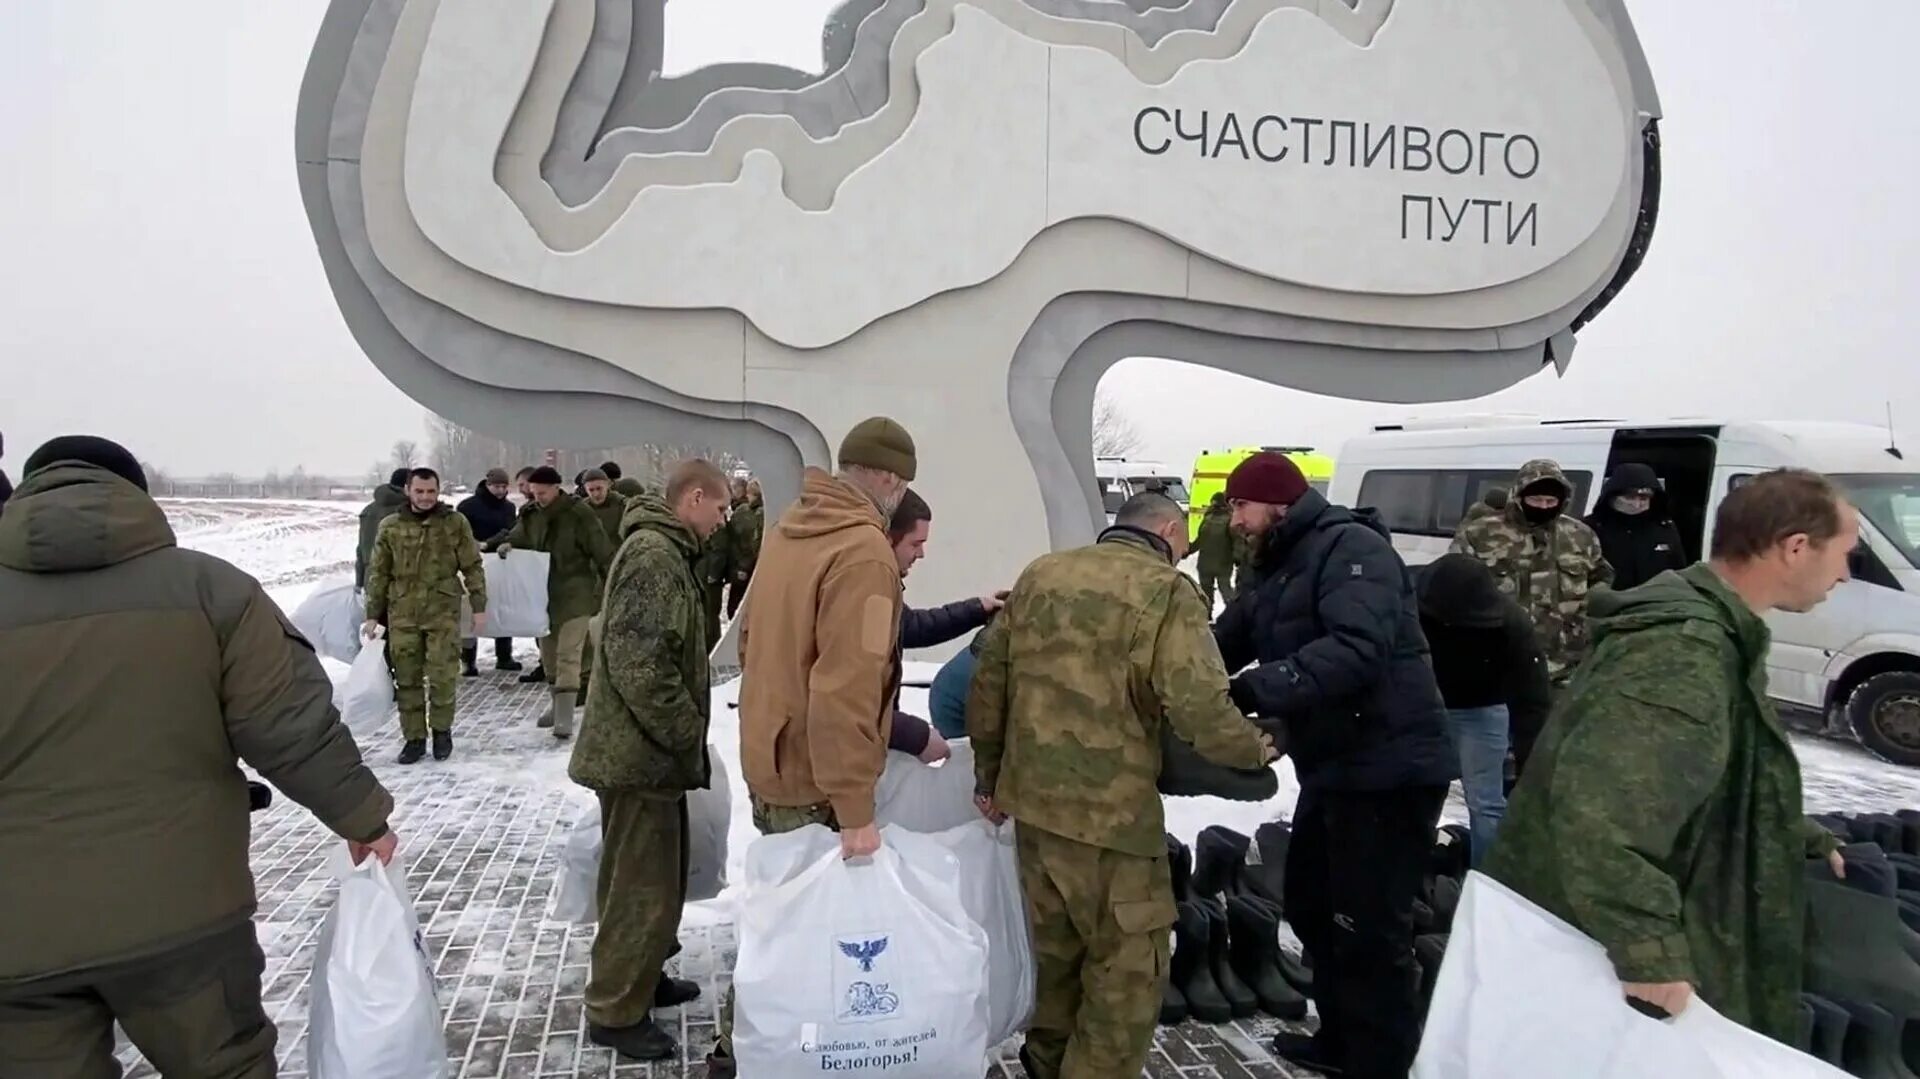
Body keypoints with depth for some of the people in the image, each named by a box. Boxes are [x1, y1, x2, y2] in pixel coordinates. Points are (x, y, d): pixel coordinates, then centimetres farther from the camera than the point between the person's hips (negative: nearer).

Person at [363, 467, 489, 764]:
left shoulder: (455, 523, 1)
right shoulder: (390, 527, 5)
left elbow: (472, 567, 3)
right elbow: (378, 573, 9)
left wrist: (479, 606, -1)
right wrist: (373, 615, 7)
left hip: (443, 613, -2)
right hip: (402, 615, 2)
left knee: (442, 677, -2)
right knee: (407, 680, 6)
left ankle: (442, 731, 18)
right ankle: (413, 737, 17)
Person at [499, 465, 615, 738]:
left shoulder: (578, 514, -13)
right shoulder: (531, 514, 6)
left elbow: (603, 552, -11)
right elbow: (518, 537, 15)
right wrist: (507, 545, -10)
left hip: (574, 594, -7)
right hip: (543, 594, 7)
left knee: (568, 655, -11)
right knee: (549, 654, 15)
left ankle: (565, 716, -12)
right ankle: (559, 704, 30)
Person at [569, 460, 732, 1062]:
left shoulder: (662, 551, 15)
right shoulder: (654, 555, -20)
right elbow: (639, 662, -27)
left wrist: (685, 737, 19)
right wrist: (689, 738, -19)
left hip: (646, 747, 10)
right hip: (639, 752, -10)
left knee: (658, 876, 21)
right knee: (643, 886, -1)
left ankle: (642, 978, 35)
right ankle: (615, 1012, 12)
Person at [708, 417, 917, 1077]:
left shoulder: (787, 529, 6)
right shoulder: (864, 551, -21)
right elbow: (847, 688, -27)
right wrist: (856, 808, -25)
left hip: (767, 758, 9)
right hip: (812, 777, -9)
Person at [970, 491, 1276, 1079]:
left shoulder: (1039, 573, 9)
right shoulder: (1166, 590, -10)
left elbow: (988, 682, 12)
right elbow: (1200, 708, -19)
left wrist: (989, 775, 22)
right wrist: (1254, 748, 1)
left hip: (1032, 800, 7)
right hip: (1112, 812, -7)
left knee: (1056, 947, 25)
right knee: (1127, 971, 9)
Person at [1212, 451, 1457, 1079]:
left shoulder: (1351, 548, -15)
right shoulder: (1277, 573, 15)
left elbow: (1355, 652, -31)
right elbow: (1221, 646, 14)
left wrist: (1252, 691, -35)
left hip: (1389, 771, -10)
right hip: (1333, 769, 10)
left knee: (1368, 929, -3)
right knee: (1311, 906, 21)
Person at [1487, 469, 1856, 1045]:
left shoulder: (1708, 632, 11)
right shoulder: (1684, 655, -26)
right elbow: (1600, 804, -39)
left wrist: (1805, 840, 29)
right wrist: (1651, 957, -38)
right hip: (1593, 960, -11)